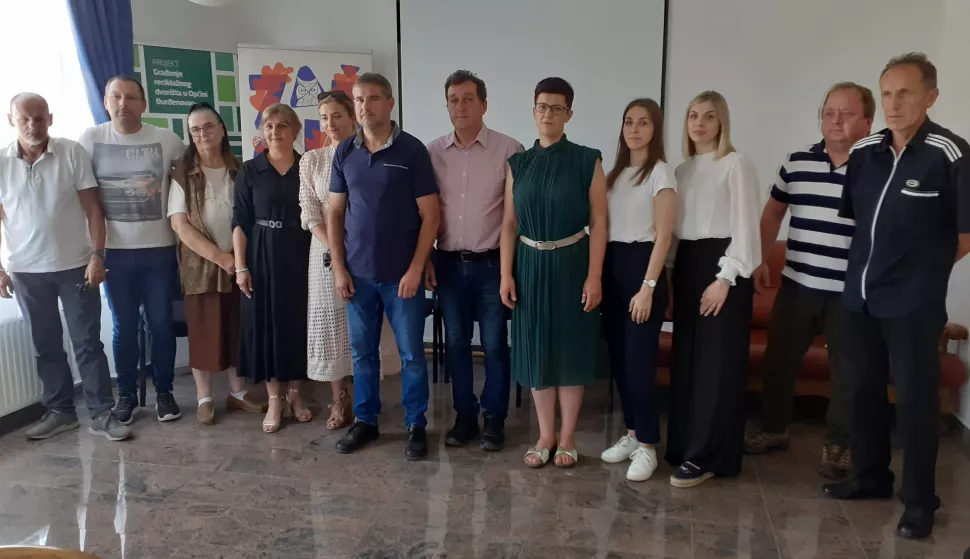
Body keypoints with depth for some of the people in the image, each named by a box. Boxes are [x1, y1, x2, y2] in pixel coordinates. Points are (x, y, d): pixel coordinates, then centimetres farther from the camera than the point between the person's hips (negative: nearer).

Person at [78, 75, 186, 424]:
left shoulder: (167, 140, -2)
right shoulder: (90, 139, 0)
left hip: (159, 249, 0)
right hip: (115, 250, 1)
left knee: (161, 324, 7)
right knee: (124, 327, 9)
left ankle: (164, 391, 21)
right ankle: (126, 394, 23)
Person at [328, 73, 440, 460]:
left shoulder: (412, 150, -5)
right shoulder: (345, 152, 5)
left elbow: (429, 215, -6)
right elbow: (335, 213, 9)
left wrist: (416, 269, -11)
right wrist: (338, 267, 1)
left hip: (401, 274, -3)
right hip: (358, 274, 3)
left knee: (412, 353, 5)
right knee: (362, 352, 12)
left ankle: (416, 426, 19)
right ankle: (365, 421, 28)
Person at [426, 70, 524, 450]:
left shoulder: (509, 150, -6)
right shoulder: (433, 152, 4)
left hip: (492, 263, -3)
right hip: (448, 263, 3)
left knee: (494, 345, 6)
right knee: (456, 343, 11)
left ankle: (494, 419, 21)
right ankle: (464, 416, 26)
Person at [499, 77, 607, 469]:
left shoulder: (587, 161, -3)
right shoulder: (518, 164, 6)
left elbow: (598, 222, -6)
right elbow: (509, 223, 5)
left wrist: (594, 276, -12)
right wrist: (506, 274, -2)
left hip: (571, 265, -3)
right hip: (531, 266, 3)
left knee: (570, 349, 5)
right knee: (537, 350, 8)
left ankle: (567, 437, 21)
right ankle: (545, 435, 23)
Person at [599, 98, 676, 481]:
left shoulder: (661, 172, -5)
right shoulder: (615, 172, 14)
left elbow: (663, 235, -11)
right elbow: (604, 226, 13)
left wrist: (647, 287, -17)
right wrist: (598, 275, 6)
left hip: (641, 265, -6)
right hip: (611, 266, 7)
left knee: (639, 359, -5)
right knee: (618, 357, 9)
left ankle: (647, 446, 7)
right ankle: (632, 433, 23)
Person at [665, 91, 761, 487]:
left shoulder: (736, 165, -5)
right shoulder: (683, 169, 15)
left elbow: (745, 227, -10)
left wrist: (725, 278, -17)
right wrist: (667, 277, 10)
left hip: (720, 264, -7)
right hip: (686, 265, 7)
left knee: (717, 363, -2)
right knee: (686, 359, 10)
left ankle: (706, 457, 5)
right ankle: (685, 445, 21)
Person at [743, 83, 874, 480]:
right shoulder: (796, 163, 4)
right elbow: (773, 213, 17)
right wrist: (760, 260, 12)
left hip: (851, 293, -3)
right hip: (796, 285, 4)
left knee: (847, 371, 9)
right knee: (779, 360, 13)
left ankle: (839, 445, 27)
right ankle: (773, 429, 32)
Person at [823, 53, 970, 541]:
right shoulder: (863, 152, 4)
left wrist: (927, 264, 4)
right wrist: (871, 258, 13)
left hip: (913, 301, -5)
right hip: (859, 295, 6)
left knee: (914, 399, 3)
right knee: (864, 390, 15)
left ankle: (920, 500, 18)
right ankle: (870, 476, 32)